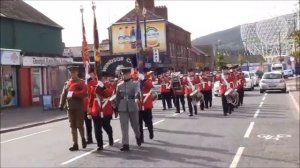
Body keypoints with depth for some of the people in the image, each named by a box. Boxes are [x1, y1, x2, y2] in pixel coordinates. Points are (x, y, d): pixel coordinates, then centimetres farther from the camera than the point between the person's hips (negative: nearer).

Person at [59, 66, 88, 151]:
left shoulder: (81, 82, -3)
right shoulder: (67, 83, 12)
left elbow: (84, 93, -16)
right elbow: (63, 94, 9)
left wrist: (73, 94, -23)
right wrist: (61, 104, 0)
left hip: (79, 108, -4)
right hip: (70, 108, 4)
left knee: (79, 125, -2)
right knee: (73, 126, 6)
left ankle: (83, 139, 24)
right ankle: (75, 144, 11)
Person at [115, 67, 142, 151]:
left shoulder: (135, 84, -3)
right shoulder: (119, 85, 7)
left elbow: (137, 92, -23)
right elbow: (117, 98, 12)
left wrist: (137, 98, -45)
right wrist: (116, 109, 11)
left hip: (133, 108, -2)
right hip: (122, 109, 2)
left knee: (135, 125, 12)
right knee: (124, 127, -2)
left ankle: (138, 136, 41)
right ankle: (125, 144, 1)